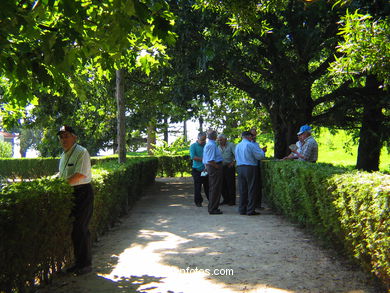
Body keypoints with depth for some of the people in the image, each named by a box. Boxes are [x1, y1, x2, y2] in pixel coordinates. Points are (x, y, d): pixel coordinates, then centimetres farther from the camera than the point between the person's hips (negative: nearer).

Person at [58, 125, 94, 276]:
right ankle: (78, 262, 21)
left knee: (80, 229, -6)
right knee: (73, 228, 10)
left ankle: (86, 264, 5)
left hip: (82, 193, -8)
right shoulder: (64, 155, 17)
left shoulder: (81, 152, -11)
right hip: (69, 194, 8)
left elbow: (80, 174, -21)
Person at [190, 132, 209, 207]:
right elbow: (193, 157, -13)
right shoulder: (193, 146, -1)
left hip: (206, 169, 3)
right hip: (197, 170, -3)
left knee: (207, 186, 6)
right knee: (197, 187, 1)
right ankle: (198, 201, 11)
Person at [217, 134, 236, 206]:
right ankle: (225, 199, 17)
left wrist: (233, 162, -18)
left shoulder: (231, 145, -4)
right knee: (223, 184, 7)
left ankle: (232, 200, 4)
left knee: (230, 184, -3)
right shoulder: (218, 147, 13)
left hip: (229, 167, -6)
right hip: (221, 167, 6)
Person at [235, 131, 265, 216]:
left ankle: (242, 209, 13)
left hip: (240, 168, 6)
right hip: (250, 168, -6)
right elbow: (260, 156, -8)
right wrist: (261, 150, 11)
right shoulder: (251, 145, -10)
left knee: (242, 190, 10)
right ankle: (250, 210, -1)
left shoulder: (237, 146, 11)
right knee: (251, 189, -1)